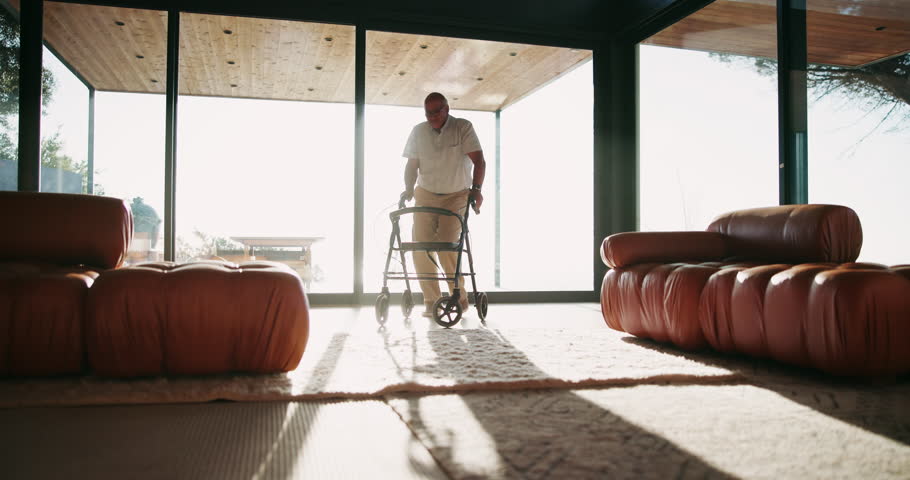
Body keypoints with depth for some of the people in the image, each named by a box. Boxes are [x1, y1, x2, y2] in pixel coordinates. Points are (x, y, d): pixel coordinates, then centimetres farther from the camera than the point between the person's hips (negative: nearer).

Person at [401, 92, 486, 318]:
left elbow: (478, 160, -17)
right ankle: (431, 301, 4)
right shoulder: (418, 131, -1)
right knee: (421, 246, -8)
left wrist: (476, 188, -29)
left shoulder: (463, 128, -10)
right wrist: (409, 189, -9)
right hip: (425, 194, 3)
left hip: (456, 196, -3)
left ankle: (460, 298, 3)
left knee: (447, 247, -15)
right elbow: (411, 164, 6)